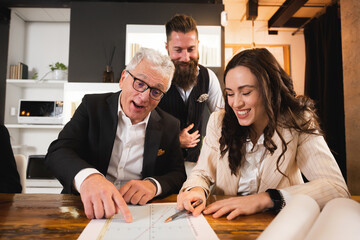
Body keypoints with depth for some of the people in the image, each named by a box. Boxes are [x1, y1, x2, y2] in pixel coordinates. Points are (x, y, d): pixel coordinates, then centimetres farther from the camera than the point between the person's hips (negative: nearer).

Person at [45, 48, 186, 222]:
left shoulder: (169, 126, 1)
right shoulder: (92, 105, -2)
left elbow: (179, 175, 3)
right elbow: (58, 152, -12)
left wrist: (154, 185, -19)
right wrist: (88, 177, -34)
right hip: (87, 211, -1)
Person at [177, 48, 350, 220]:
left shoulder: (297, 123, -13)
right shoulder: (218, 122, -7)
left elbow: (337, 186, -21)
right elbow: (202, 173, -2)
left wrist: (265, 199, -33)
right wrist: (196, 190, -27)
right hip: (223, 219, 1)